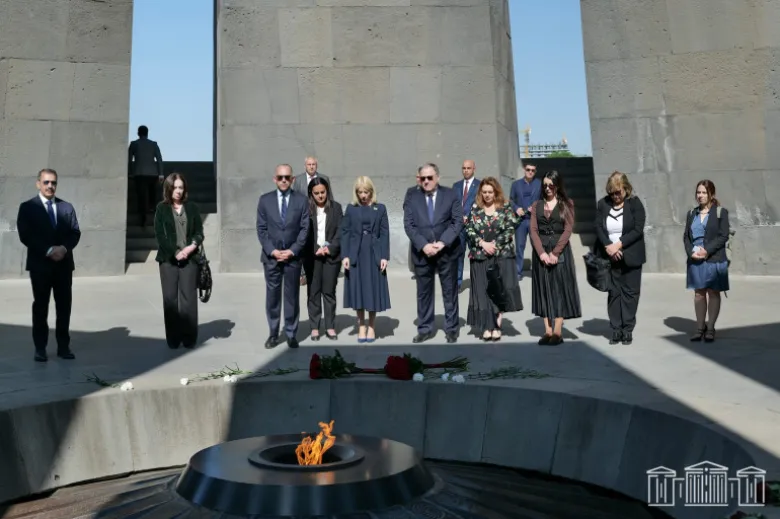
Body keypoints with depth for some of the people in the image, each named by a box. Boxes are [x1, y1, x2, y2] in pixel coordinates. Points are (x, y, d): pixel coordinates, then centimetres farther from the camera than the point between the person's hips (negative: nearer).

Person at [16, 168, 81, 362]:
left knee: (64, 306, 5)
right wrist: (48, 250, -18)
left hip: (64, 264, 3)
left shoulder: (67, 207, 11)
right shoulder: (27, 207, 1)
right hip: (40, 264, -2)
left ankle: (63, 346, 12)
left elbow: (75, 232, 4)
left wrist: (64, 248, -15)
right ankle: (40, 348, 12)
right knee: (40, 307, 4)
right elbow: (26, 236, -8)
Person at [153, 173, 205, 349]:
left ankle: (189, 337, 5)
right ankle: (173, 338, 7)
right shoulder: (162, 208, 5)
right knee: (170, 298, 1)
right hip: (169, 259, -1)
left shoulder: (192, 207, 9)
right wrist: (176, 252, -11)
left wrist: (192, 246, -13)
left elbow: (199, 232, 6)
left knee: (188, 298, 0)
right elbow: (159, 235, -2)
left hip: (189, 258, 1)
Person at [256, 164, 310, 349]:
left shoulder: (301, 200, 2)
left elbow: (305, 229, -1)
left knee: (292, 296, 5)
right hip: (271, 256, 1)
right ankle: (273, 334, 15)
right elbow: (261, 229, 2)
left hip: (293, 256, -1)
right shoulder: (265, 200, 4)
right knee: (272, 296, 6)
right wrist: (272, 250, -10)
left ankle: (291, 334, 14)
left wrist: (292, 251, -11)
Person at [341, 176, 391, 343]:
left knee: (373, 290, 3)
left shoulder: (380, 208, 5)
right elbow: (345, 232, 3)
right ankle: (361, 326, 14)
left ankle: (371, 327, 14)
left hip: (374, 255, 0)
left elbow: (385, 234, 2)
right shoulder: (351, 208, 6)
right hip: (356, 255, 0)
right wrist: (345, 255, -7)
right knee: (358, 290, 3)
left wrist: (384, 256, -7)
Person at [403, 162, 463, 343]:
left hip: (447, 251, -1)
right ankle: (425, 329, 19)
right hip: (422, 252, 1)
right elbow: (408, 225, -2)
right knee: (423, 292, 8)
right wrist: (423, 245, -15)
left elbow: (458, 221, -5)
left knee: (450, 292, 7)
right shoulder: (413, 198, 4)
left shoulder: (451, 195, 1)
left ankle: (451, 329, 19)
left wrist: (442, 243, -16)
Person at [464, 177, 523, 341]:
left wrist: (495, 244, -13)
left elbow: (510, 229, -4)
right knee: (483, 291, 0)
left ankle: (496, 325, 6)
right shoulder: (475, 209, 6)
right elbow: (469, 230, 1)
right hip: (480, 256, 1)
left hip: (502, 255, -1)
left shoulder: (506, 207, 2)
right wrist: (482, 243, -13)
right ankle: (487, 326, 7)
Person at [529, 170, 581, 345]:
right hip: (541, 251, 3)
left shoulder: (567, 204, 4)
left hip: (560, 251, -3)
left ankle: (558, 332, 2)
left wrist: (555, 253, -14)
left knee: (559, 288, -2)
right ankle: (548, 331, 6)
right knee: (543, 289, 2)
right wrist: (541, 252, -13)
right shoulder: (536, 206, 11)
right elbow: (533, 230, 1)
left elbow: (568, 229, -5)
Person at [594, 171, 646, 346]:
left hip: (630, 257, -2)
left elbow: (638, 230, -11)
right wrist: (608, 246, -15)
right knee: (613, 292, 6)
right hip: (610, 257, 3)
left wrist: (619, 244, -17)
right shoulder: (603, 204, 4)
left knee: (630, 292, 2)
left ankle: (628, 330, 10)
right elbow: (598, 227, -1)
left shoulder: (635, 203, -5)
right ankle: (616, 330, 13)